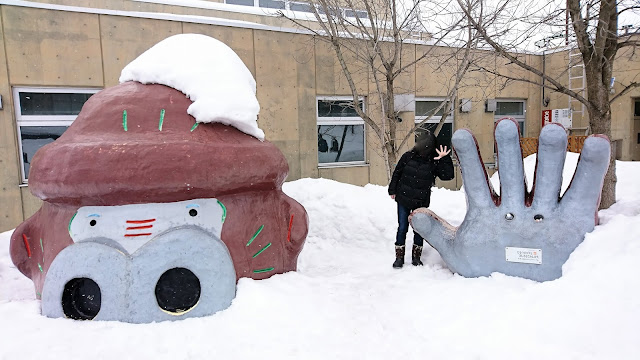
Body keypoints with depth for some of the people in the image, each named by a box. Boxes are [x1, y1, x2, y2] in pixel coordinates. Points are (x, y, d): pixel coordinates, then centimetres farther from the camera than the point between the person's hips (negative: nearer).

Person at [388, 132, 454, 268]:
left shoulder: (434, 162, -9)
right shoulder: (408, 156, -7)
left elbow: (448, 175, -16)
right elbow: (397, 173, 3)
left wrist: (445, 159, -24)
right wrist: (392, 190, 7)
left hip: (421, 202, 0)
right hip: (403, 200, 0)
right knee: (402, 228, 3)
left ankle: (416, 257, 24)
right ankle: (399, 257, 15)